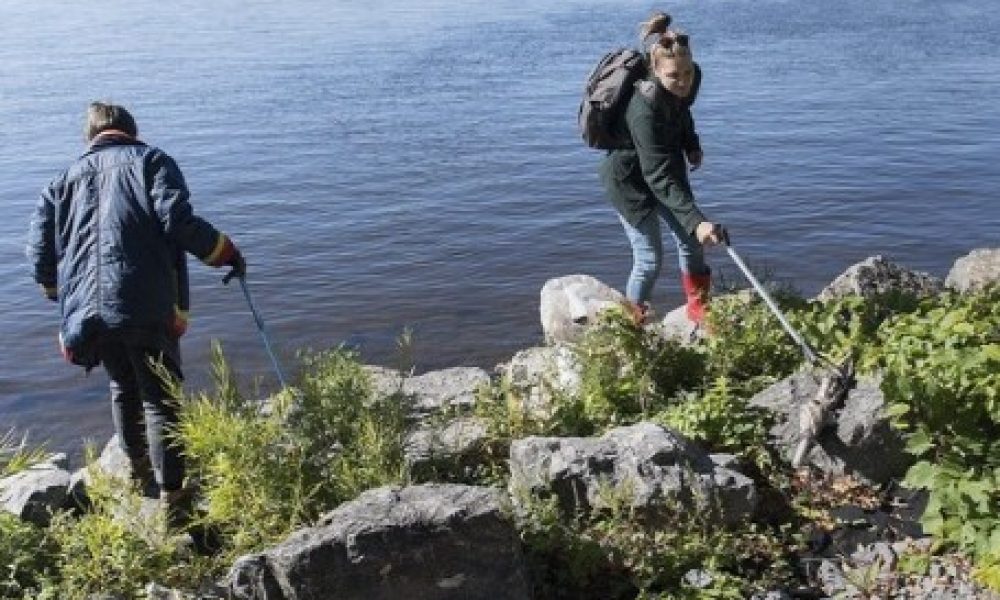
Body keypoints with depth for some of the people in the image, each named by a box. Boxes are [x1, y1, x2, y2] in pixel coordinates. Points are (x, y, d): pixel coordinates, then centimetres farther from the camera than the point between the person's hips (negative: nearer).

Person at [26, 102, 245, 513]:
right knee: (161, 397, 3)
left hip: (86, 310, 5)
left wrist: (60, 294, 32)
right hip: (147, 305, -4)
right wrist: (227, 253, 1)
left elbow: (39, 250, 15)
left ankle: (138, 468, 37)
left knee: (123, 388, 24)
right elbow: (178, 221, -9)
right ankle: (171, 490, 3)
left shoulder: (65, 178, 20)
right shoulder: (150, 160, 8)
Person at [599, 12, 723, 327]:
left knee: (690, 242, 9)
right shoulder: (645, 110, -38)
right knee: (650, 259, -3)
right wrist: (696, 220, -46)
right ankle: (633, 320, 20)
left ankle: (698, 307, 29)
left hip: (666, 166, 7)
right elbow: (660, 178, -40)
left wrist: (692, 145, -3)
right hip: (631, 180, -7)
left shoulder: (689, 80, -16)